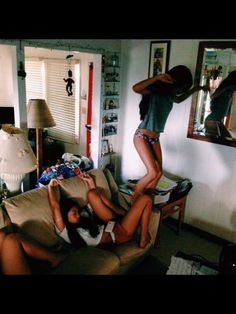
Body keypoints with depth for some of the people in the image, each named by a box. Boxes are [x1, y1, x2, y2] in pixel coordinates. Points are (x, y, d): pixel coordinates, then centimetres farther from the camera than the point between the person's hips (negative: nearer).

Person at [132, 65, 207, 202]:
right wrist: (157, 77, -36)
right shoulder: (154, 91, -15)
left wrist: (195, 89, 28)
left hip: (155, 138, 8)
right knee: (153, 173, -14)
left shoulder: (169, 95, 8)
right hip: (142, 137, -8)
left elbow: (179, 99, 32)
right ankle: (134, 197, 10)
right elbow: (135, 88, -35)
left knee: (159, 172, 6)